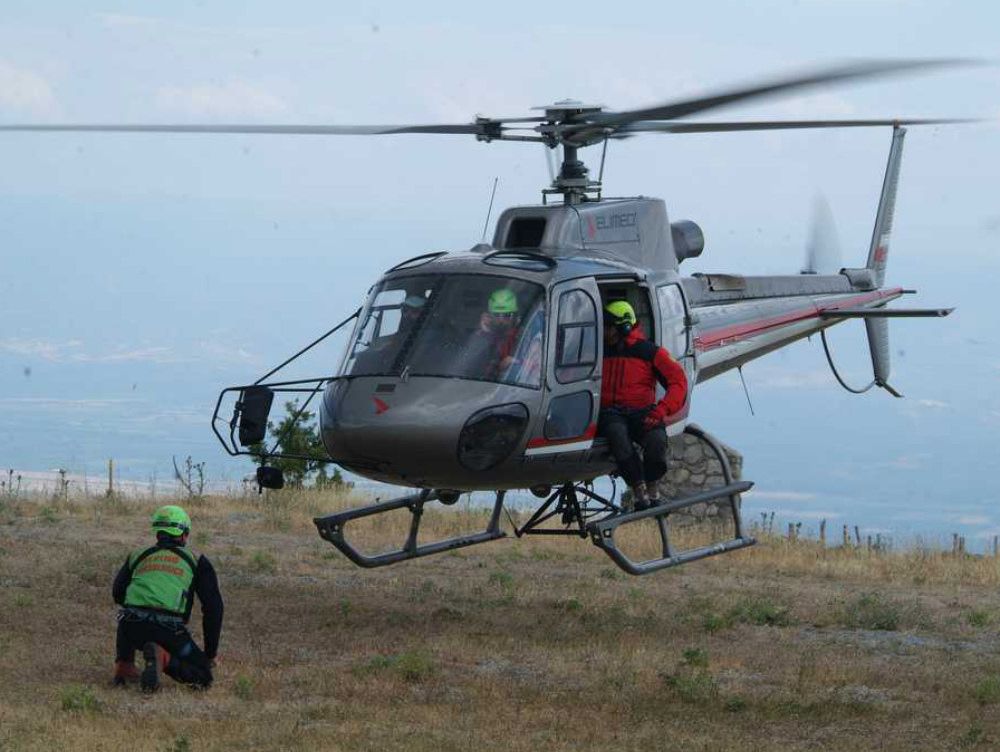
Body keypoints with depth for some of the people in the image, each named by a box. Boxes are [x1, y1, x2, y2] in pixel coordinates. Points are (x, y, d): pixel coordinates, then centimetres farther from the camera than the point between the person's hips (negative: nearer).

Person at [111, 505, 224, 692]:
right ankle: (163, 658, -19)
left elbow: (117, 594, 30)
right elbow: (213, 607, 13)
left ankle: (124, 666, 18)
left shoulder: (137, 556, 23)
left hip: (132, 628, 4)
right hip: (169, 631, -4)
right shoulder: (196, 562, 16)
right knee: (203, 676, 10)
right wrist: (211, 652, 21)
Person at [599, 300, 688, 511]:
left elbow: (678, 381, 2)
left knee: (657, 439, -34)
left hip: (641, 410, -1)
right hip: (610, 412, 1)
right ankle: (638, 491, -33)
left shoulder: (649, 351, 7)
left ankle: (651, 491, -13)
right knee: (617, 434, -37)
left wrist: (662, 410, -14)